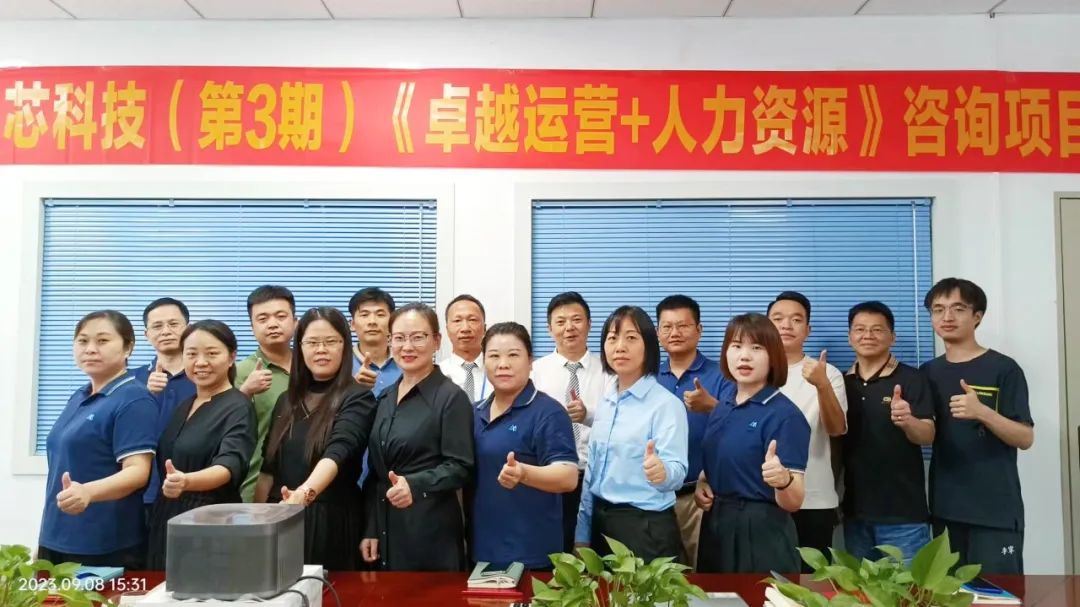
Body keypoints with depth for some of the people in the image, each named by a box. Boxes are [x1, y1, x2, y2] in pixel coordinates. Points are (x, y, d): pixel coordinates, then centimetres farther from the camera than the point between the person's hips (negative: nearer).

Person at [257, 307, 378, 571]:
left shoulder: (357, 398, -9)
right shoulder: (287, 400, 9)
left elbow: (337, 453, -25)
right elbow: (268, 467, 12)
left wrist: (304, 494, -41)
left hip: (333, 521, -5)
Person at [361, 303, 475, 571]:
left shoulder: (451, 397, -9)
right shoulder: (386, 399, 12)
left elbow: (460, 467, -13)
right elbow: (375, 471, 14)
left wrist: (415, 485, -27)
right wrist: (370, 530, 10)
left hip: (430, 532, -6)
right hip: (386, 529, 6)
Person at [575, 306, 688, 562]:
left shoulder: (666, 404, -13)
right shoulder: (605, 404, 7)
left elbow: (677, 471, -21)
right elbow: (592, 471, 11)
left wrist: (661, 471, -43)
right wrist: (582, 534, 11)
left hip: (646, 527, -6)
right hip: (601, 524, 6)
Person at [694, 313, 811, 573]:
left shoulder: (785, 415, -19)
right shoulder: (725, 396, 1)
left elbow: (793, 503, -20)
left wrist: (783, 479, -40)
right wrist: (702, 481, 1)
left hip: (761, 532, -7)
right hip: (715, 525, 7)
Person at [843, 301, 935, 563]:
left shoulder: (911, 379, -7)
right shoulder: (842, 382, 6)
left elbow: (928, 436, -16)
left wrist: (907, 421, -37)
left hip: (903, 512, -4)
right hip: (855, 511, 5)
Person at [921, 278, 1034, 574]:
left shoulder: (1003, 369, -4)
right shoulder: (929, 372, 9)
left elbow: (1025, 438, -7)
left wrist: (982, 412, -24)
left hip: (996, 510, -4)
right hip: (945, 508, 4)